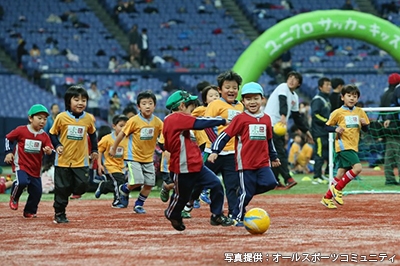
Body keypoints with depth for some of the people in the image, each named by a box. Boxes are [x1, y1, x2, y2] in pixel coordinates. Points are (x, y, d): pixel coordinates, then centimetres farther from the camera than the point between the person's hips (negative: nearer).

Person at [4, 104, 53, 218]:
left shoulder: (44, 136, 1)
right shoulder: (21, 130, -7)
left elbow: (50, 149, -2)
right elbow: (8, 138, 5)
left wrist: (49, 151, -25)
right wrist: (8, 152, -2)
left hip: (35, 168, 4)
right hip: (21, 164, -4)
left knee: (37, 192, 4)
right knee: (22, 181, -30)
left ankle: (30, 212, 27)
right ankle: (14, 198, 2)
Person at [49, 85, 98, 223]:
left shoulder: (89, 118, -2)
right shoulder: (61, 117, -10)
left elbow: (92, 134, 15)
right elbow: (52, 134, 1)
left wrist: (94, 150, 13)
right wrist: (57, 146, -14)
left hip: (81, 160, 2)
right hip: (63, 160, -2)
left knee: (82, 186, -7)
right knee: (62, 189, 4)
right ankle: (59, 214, 18)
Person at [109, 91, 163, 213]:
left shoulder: (157, 122, -4)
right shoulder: (134, 121, -14)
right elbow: (122, 134, -5)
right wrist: (113, 148, 4)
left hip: (148, 158, 4)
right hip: (134, 157, -4)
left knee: (149, 184, 3)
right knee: (137, 182, -16)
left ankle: (139, 205, 23)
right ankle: (124, 189, 17)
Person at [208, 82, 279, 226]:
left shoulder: (266, 119, 11)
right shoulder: (240, 119, -5)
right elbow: (225, 135, -7)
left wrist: (274, 157, 33)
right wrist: (215, 151, -17)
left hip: (263, 162, 5)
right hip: (245, 163, -5)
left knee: (270, 183, -13)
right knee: (246, 192, -4)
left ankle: (244, 193, 10)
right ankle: (237, 218, 13)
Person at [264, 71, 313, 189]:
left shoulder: (295, 96, 18)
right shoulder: (283, 88, -7)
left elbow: (297, 116, 24)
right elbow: (282, 102, -27)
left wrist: (306, 131, 22)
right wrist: (283, 116, -44)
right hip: (271, 123, -9)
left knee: (280, 152, 9)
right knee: (280, 152, -14)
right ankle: (288, 179, -21)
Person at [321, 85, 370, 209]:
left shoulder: (360, 112, 10)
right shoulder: (338, 113, -3)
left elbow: (366, 130, 15)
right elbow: (327, 126, 1)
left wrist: (364, 124, -7)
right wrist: (336, 129, -19)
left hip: (353, 147, 6)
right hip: (343, 146, -6)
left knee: (341, 174, 6)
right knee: (357, 167, -22)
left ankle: (327, 198, 15)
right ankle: (337, 188, -8)